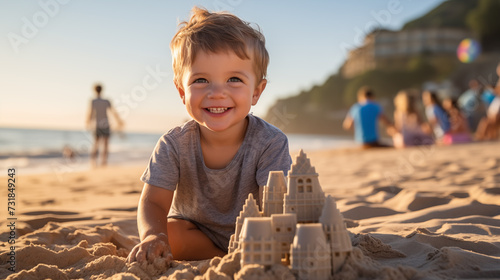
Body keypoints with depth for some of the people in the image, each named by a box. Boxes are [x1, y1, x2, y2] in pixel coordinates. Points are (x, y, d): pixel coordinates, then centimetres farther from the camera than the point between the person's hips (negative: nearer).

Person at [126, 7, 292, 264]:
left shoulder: (270, 143, -25)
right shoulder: (174, 145, -21)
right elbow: (153, 202, -22)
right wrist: (153, 236, -46)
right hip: (195, 231, 1)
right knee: (169, 231, -26)